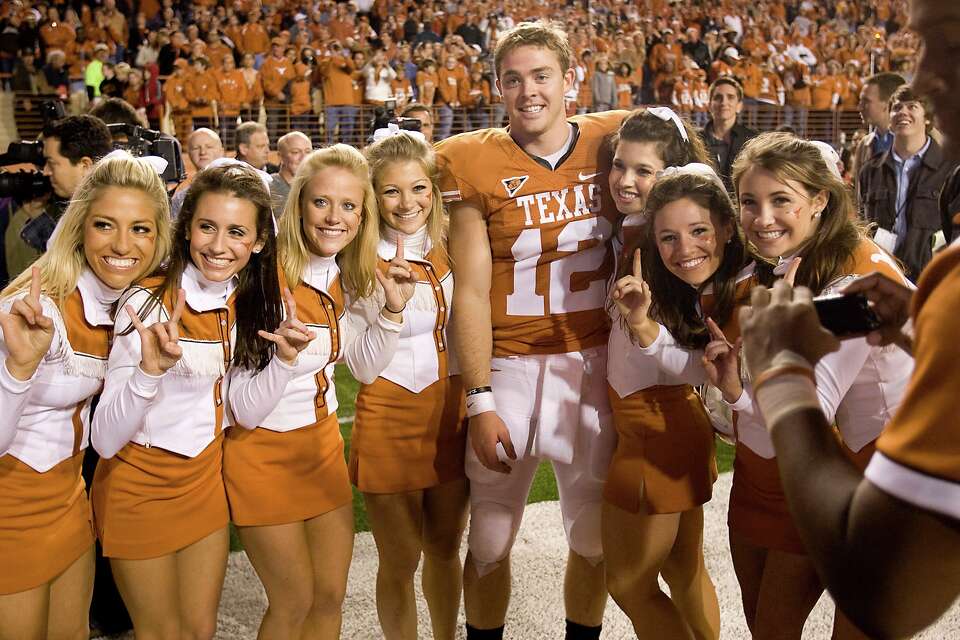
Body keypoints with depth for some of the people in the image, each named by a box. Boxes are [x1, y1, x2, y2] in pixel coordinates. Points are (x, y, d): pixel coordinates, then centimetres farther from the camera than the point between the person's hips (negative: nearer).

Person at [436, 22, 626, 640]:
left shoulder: (610, 140, 1)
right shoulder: (476, 161, -6)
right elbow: (471, 291, -6)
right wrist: (480, 401, -9)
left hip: (595, 362, 2)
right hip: (511, 365, -2)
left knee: (595, 538, 13)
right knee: (489, 543, 9)